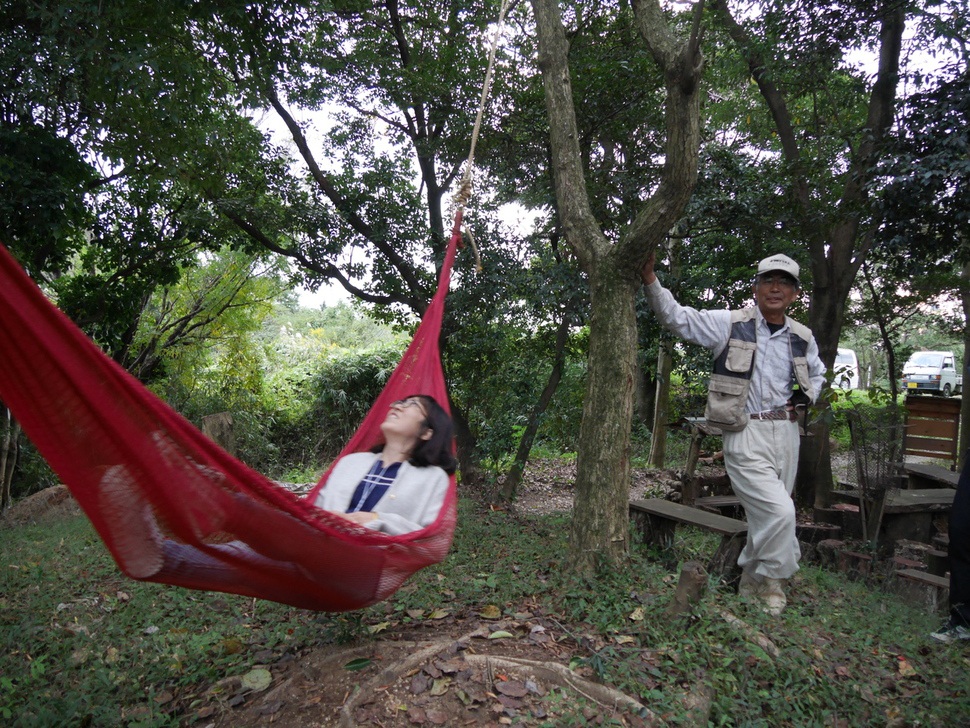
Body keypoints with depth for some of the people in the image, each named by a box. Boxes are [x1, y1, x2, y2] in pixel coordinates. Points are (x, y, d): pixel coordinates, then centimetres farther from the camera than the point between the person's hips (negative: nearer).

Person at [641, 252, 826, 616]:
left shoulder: (802, 338, 10)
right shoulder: (731, 324, -5)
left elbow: (817, 372, 29)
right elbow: (677, 317, -10)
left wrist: (807, 395, 9)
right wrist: (651, 281, -22)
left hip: (785, 433, 6)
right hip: (746, 435, -6)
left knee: (766, 517, 14)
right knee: (779, 512, -17)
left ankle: (750, 585, 35)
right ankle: (771, 582, 10)